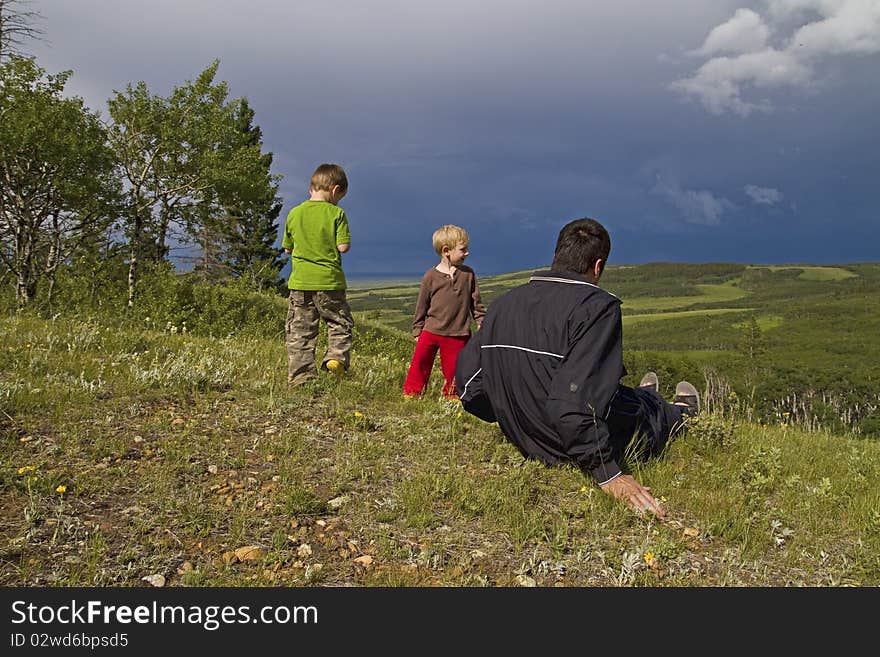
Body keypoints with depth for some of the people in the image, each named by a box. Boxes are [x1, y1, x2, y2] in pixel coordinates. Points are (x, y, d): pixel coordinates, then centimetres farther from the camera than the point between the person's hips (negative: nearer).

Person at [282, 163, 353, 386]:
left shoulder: (294, 213, 6)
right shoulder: (336, 213, -6)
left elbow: (287, 248, 12)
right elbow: (344, 246, -10)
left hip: (300, 282, 3)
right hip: (329, 281, -3)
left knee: (299, 331, 8)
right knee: (340, 323, 12)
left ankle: (300, 375, 8)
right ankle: (336, 356, -9)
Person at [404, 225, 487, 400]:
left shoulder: (468, 274, 2)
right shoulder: (431, 276, -4)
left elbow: (476, 303, 10)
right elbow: (421, 307, 4)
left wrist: (482, 323, 6)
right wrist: (417, 331, 7)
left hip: (458, 334, 1)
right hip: (430, 331, -1)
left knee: (453, 369, 7)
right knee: (420, 363, 1)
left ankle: (450, 395, 26)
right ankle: (411, 392, 15)